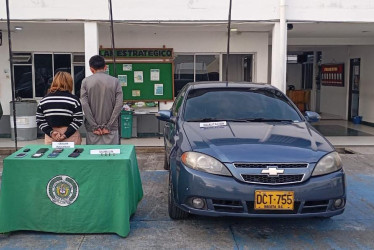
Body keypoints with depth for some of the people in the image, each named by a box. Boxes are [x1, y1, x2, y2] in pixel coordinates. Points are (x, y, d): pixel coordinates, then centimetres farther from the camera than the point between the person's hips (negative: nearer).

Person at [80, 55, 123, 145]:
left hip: (92, 129, 1)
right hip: (111, 129, 0)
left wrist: (94, 126, -6)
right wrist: (109, 126, -6)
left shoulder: (85, 82, 0)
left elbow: (84, 104, -7)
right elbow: (119, 104, -7)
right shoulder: (115, 81, 0)